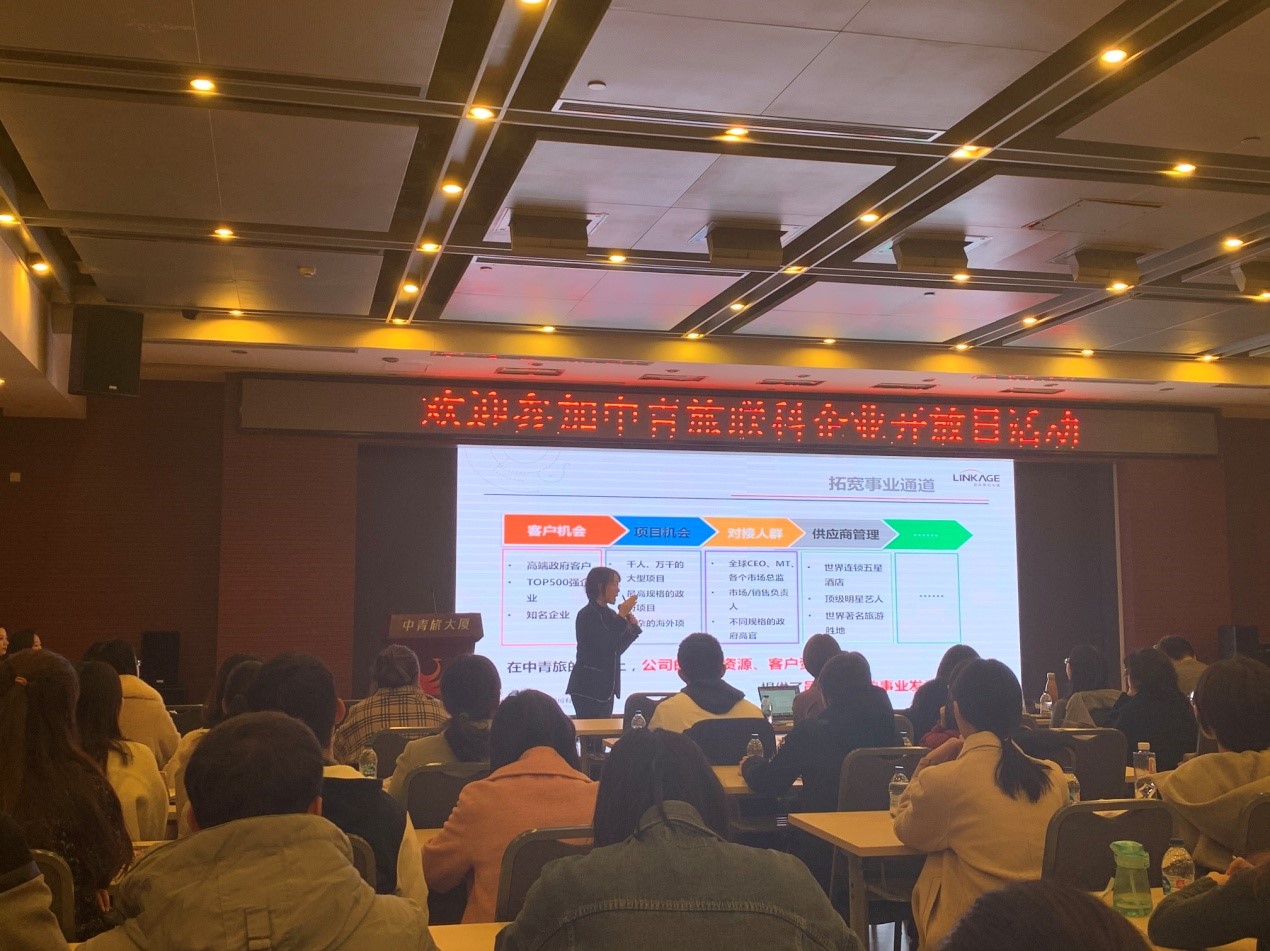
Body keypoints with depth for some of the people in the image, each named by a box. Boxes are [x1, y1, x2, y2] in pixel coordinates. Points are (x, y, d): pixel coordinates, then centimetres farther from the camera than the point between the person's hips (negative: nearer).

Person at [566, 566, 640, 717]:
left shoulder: (609, 614, 11)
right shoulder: (587, 615, -12)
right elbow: (605, 646, -21)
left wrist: (632, 626, 3)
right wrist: (622, 616, -17)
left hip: (606, 688, 8)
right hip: (588, 689, -8)